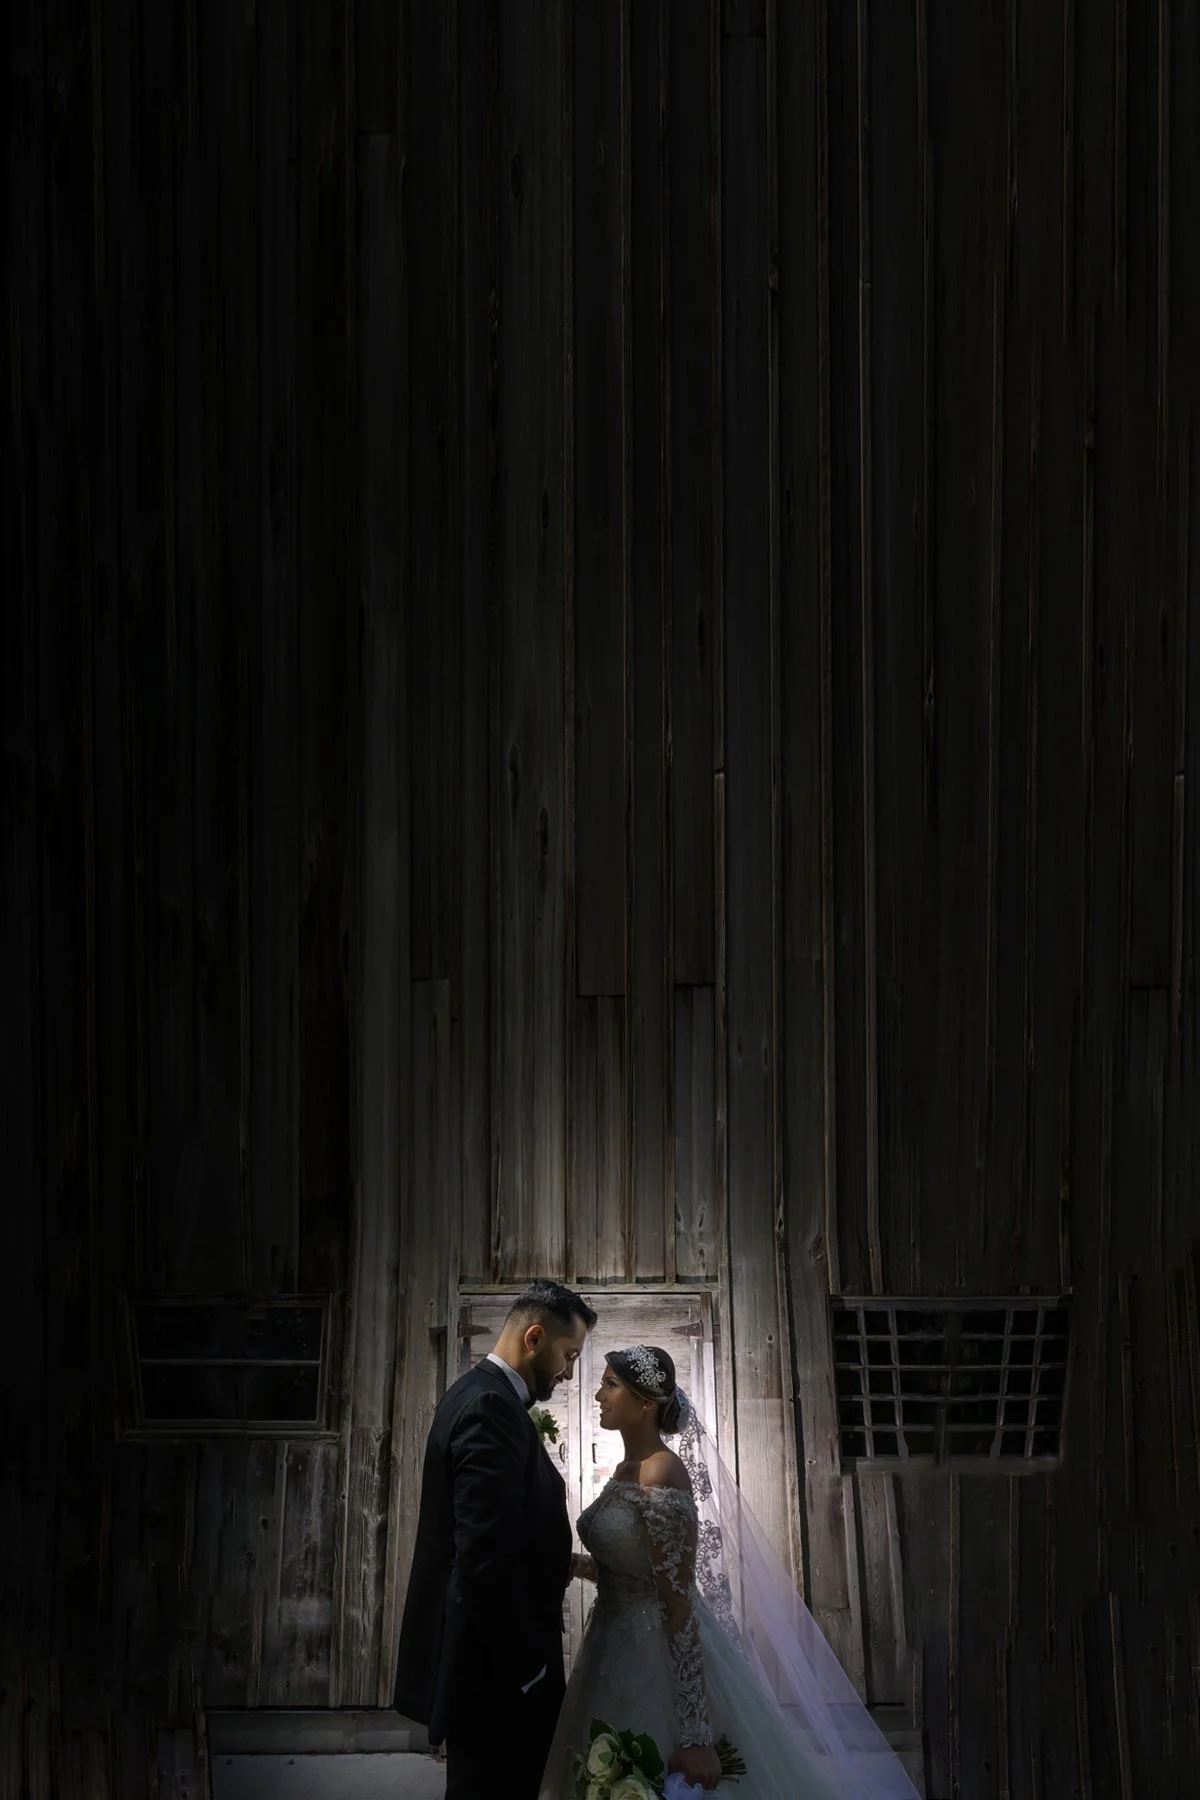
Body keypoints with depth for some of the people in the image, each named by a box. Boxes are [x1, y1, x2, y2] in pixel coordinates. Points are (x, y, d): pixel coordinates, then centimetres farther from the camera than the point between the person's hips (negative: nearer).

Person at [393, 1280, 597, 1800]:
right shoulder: (492, 1408, -19)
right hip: (496, 1677, -11)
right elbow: (485, 1557, -25)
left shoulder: (479, 1395, 14)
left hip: (487, 1665, 11)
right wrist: (527, 1670, -19)